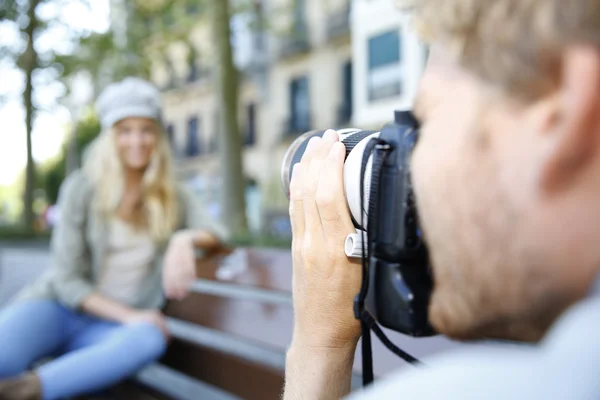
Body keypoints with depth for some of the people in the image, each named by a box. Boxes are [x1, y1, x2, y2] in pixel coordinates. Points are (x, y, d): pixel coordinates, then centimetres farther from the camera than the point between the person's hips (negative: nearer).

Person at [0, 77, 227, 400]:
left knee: (150, 338, -38)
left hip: (108, 330, 3)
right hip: (57, 306, -3)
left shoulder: (173, 198, 9)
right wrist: (128, 315, -16)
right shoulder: (81, 188, -1)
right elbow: (67, 279, -5)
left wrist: (185, 240, -23)